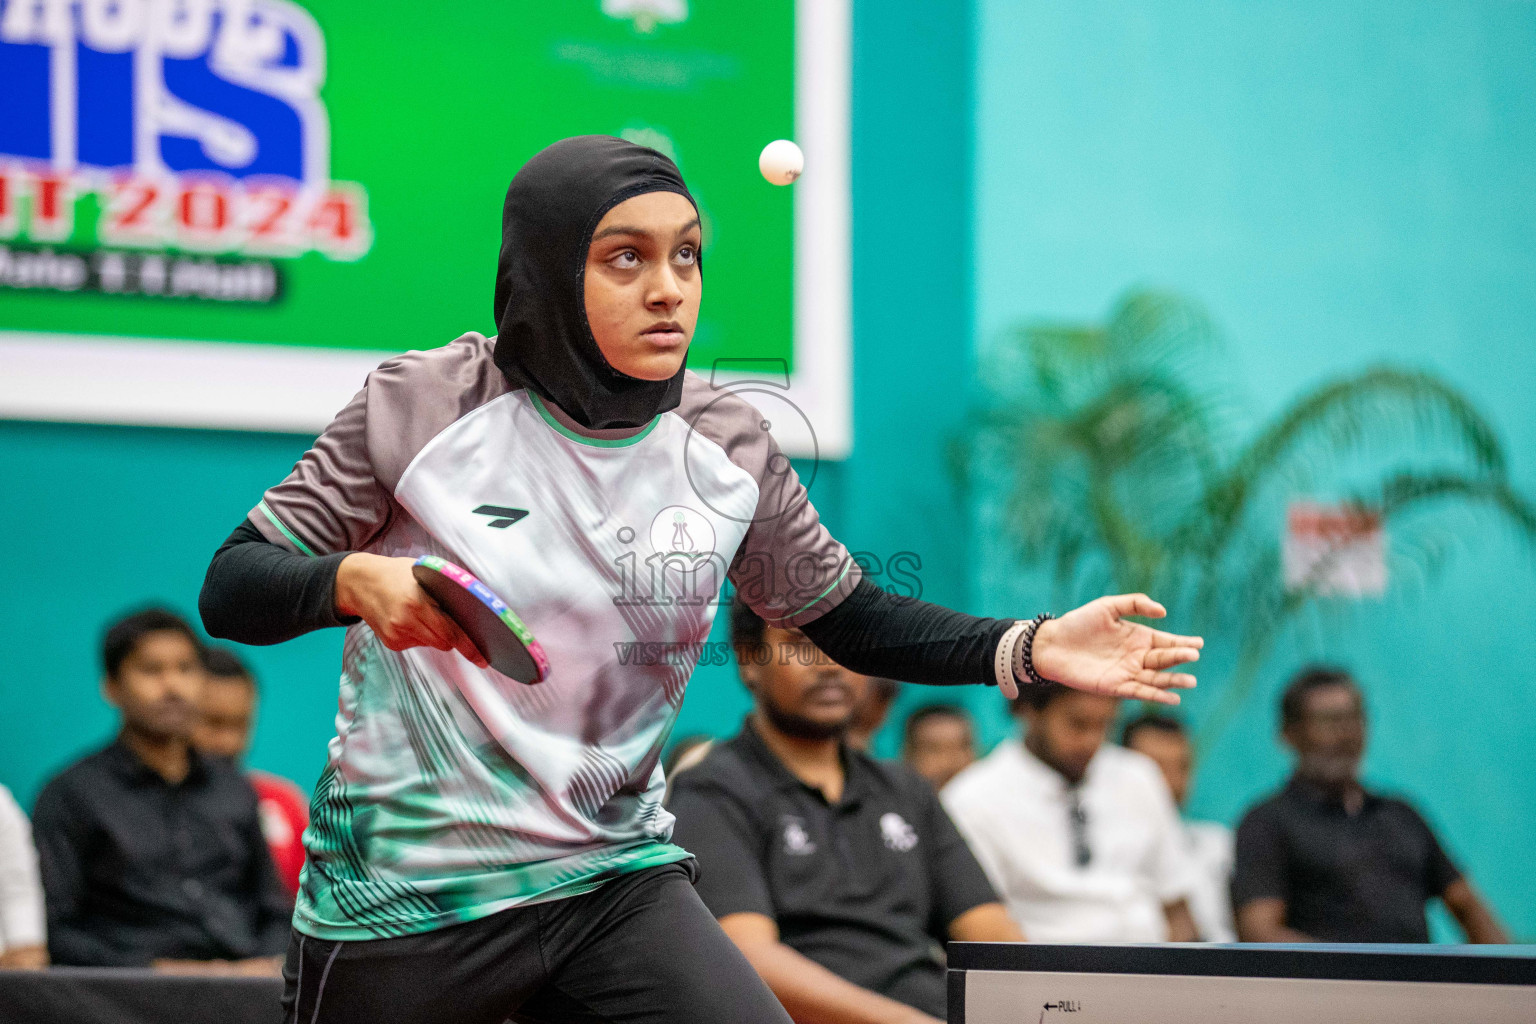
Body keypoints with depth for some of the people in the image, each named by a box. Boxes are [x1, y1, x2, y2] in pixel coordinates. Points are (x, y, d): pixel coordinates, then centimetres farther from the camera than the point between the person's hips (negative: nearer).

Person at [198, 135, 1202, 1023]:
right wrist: (355, 580, -30)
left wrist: (1031, 649, -3)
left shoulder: (727, 448, -1)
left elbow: (852, 618, 12)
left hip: (616, 882, 2)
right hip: (399, 901, -2)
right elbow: (230, 590, -9)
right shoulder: (428, 405, -10)